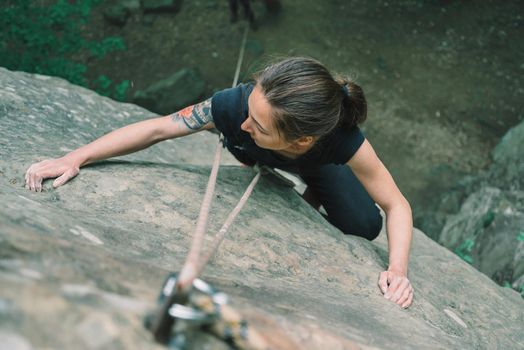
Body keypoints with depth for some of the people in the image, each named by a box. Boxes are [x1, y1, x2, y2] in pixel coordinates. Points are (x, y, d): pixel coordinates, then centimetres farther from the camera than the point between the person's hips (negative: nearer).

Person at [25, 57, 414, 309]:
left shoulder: (346, 141, -47)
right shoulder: (236, 104, -47)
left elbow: (396, 205, -35)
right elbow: (156, 128, -37)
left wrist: (398, 269, -50)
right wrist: (75, 158, -40)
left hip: (315, 162, -4)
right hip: (256, 155, 4)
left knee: (365, 226, -12)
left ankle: (314, 195, 21)